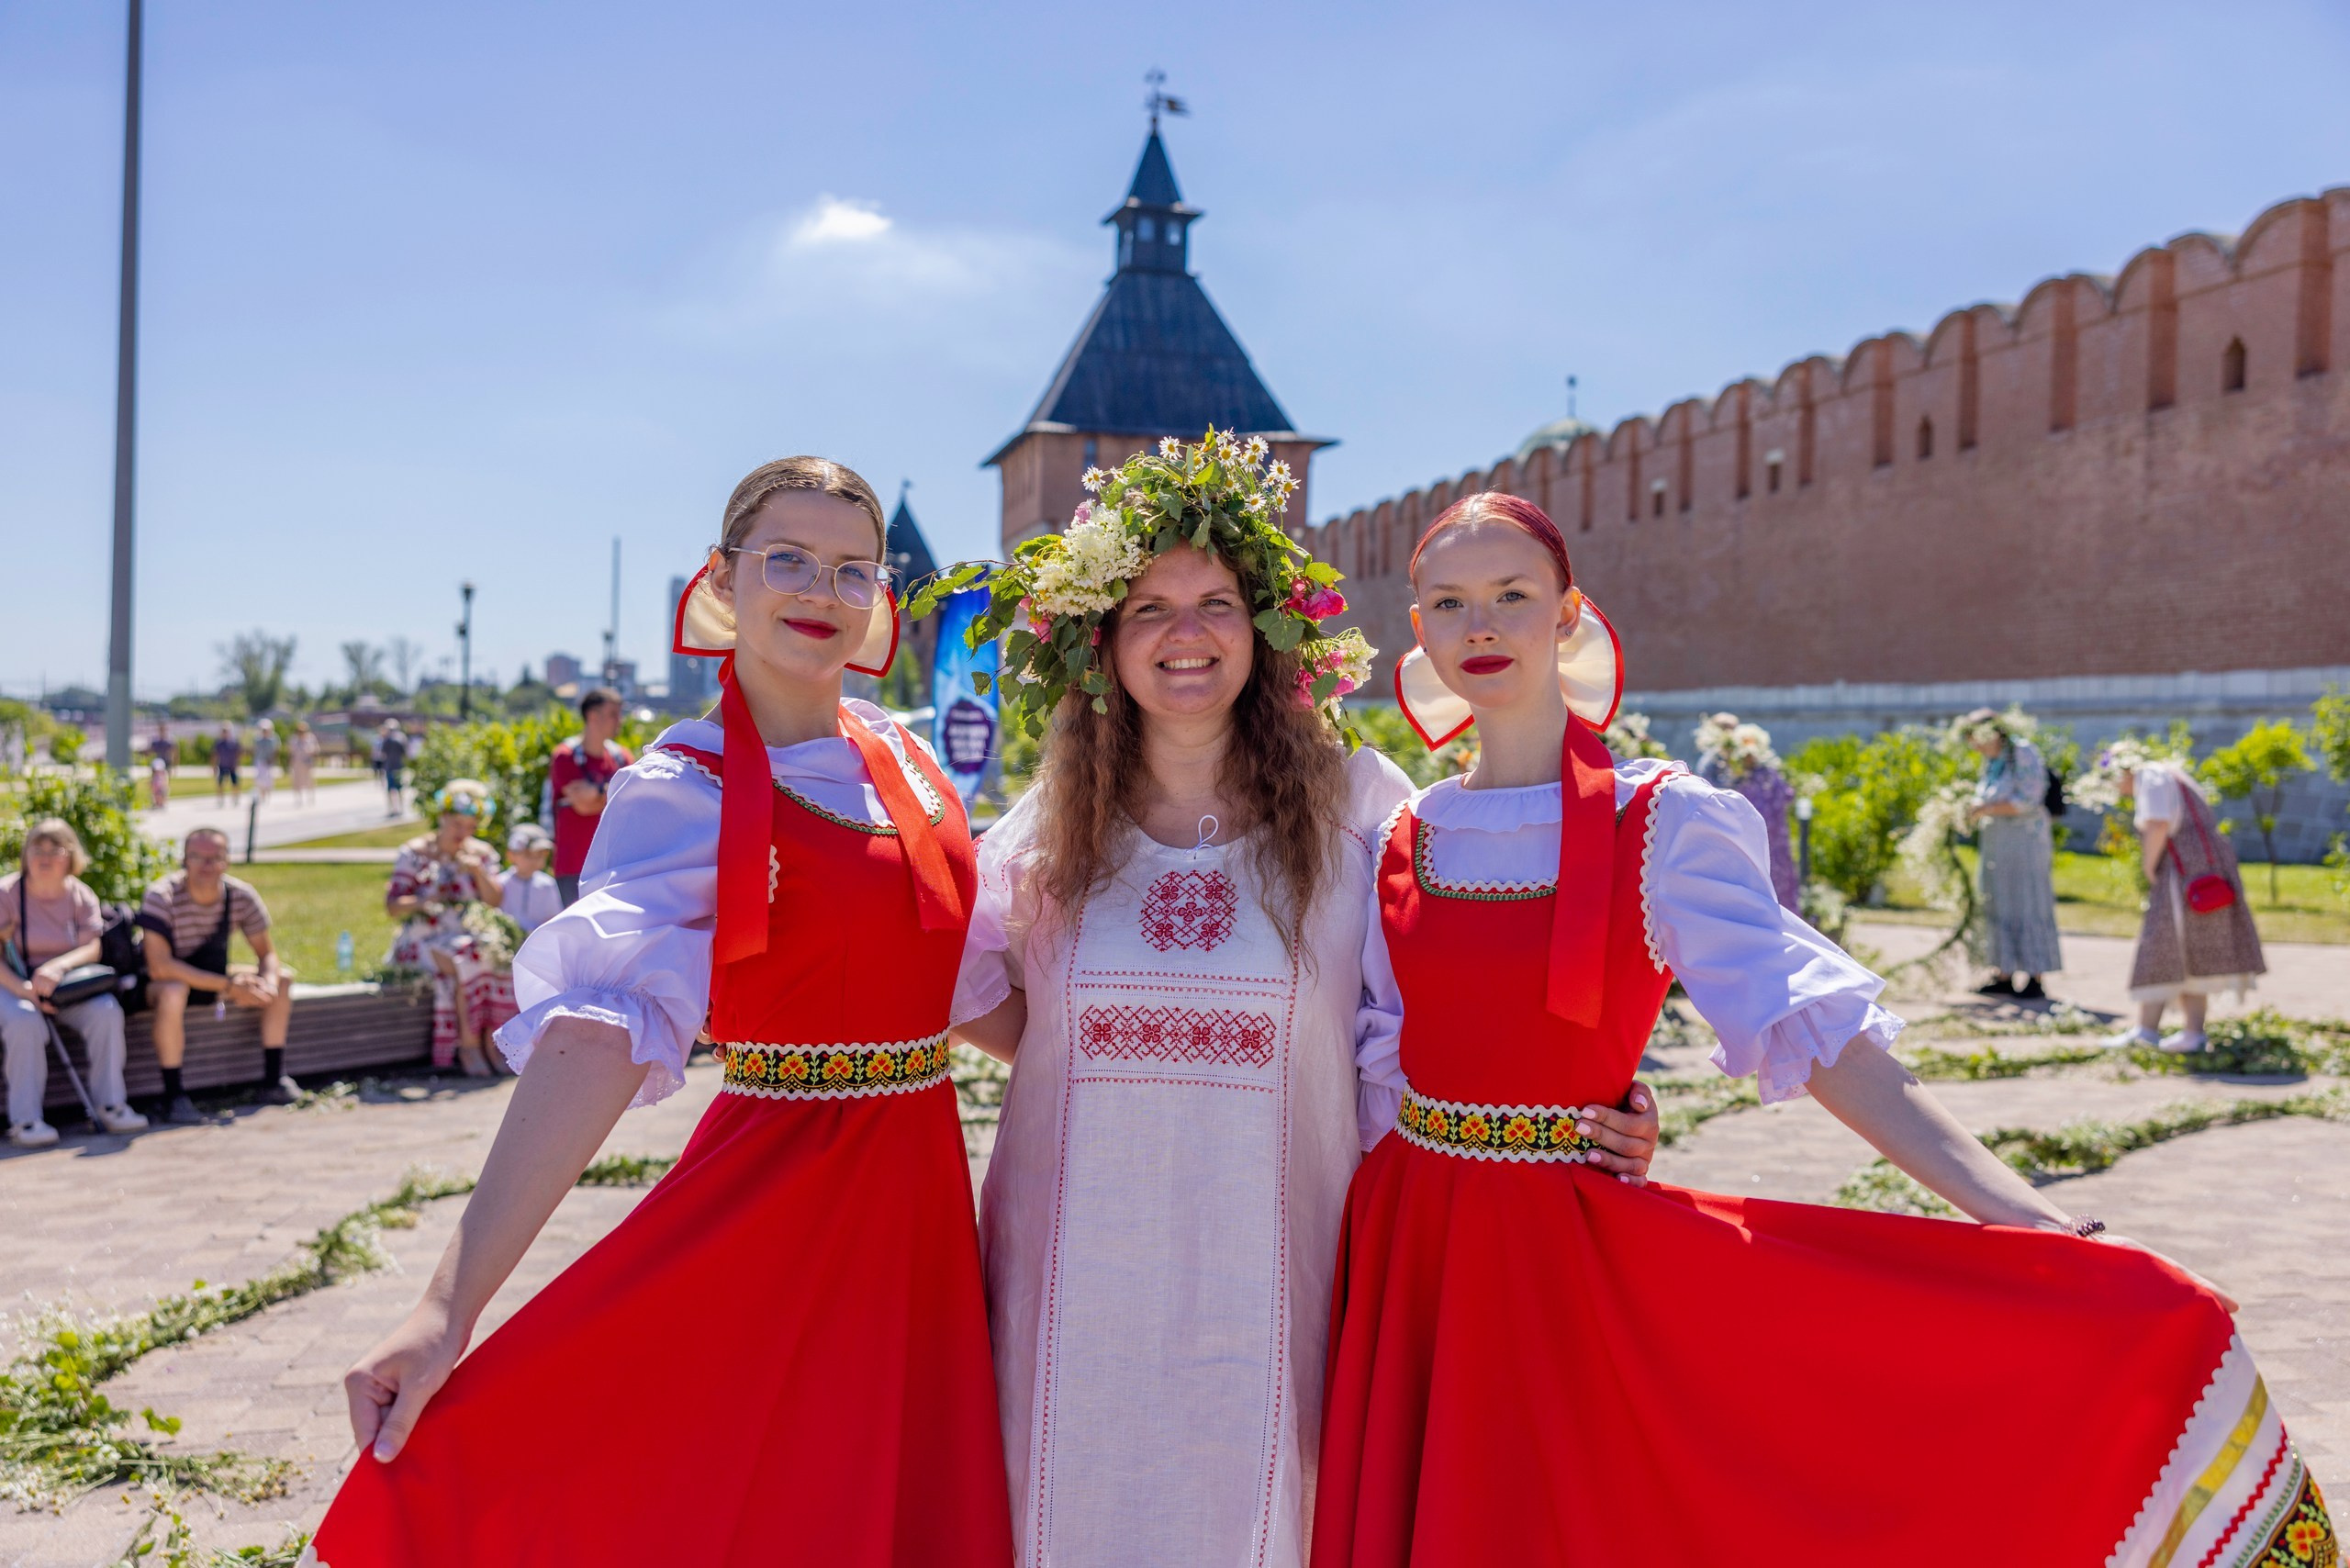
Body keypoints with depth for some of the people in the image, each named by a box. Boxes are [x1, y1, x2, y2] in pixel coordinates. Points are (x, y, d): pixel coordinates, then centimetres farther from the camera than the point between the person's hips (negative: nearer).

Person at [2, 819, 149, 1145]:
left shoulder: (81, 896, 4)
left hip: (68, 984, 3)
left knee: (107, 1011, -25)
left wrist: (58, 967, -29)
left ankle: (110, 1106, -15)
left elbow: (92, 949, -7)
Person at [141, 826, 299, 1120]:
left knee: (283, 978, -6)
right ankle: (173, 1097, -29)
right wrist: (228, 986, -38)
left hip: (213, 977, 6)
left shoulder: (241, 896, -13)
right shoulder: (162, 897, -27)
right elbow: (159, 967, -35)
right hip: (162, 982, -6)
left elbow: (267, 954, -5)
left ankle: (274, 1082, 0)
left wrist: (269, 983, -30)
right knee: (173, 991, -39)